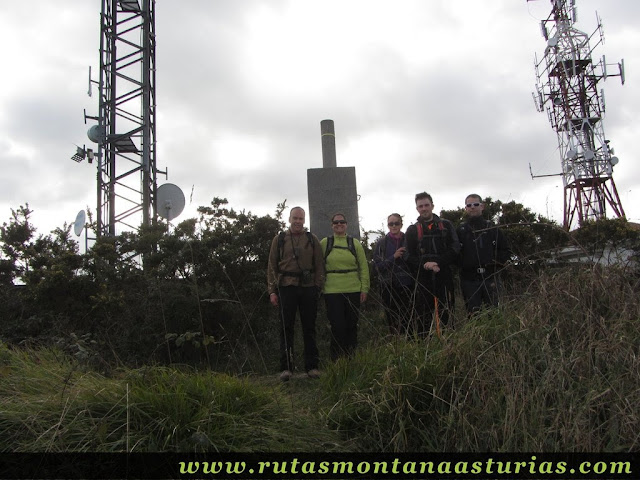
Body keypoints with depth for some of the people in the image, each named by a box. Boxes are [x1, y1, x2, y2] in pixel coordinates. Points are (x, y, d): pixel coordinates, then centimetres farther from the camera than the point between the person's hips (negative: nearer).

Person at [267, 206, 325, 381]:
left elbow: (319, 265, 9)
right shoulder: (279, 239, 10)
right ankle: (286, 367, 5)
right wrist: (272, 291, 1)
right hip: (286, 287, -1)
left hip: (308, 288, 1)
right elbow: (272, 266, 8)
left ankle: (312, 366, 13)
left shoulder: (312, 239, 11)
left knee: (309, 327, 5)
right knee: (287, 328, 0)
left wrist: (318, 287, -2)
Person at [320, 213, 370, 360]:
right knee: (337, 326, -3)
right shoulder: (324, 243, 4)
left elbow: (364, 267, 6)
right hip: (332, 291, -2)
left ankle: (351, 358, 22)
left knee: (352, 326, 9)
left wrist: (364, 288, 1)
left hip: (353, 290, 2)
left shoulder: (355, 243, 7)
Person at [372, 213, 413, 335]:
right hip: (389, 287, 0)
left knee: (407, 319, -4)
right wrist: (393, 257, -13)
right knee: (392, 320, 0)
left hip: (406, 286, 0)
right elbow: (377, 265, -2)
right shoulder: (381, 243, 5)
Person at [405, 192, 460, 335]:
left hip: (444, 276, 1)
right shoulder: (412, 230, 10)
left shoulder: (446, 225, 11)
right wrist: (425, 265, -16)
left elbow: (455, 248, 0)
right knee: (423, 317, -1)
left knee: (446, 314, 2)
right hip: (423, 279, 0)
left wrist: (438, 263, -14)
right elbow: (409, 257, 2)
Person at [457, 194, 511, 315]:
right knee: (473, 315, 2)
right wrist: (462, 266, -7)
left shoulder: (492, 228, 9)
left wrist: (496, 263, -1)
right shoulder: (461, 230, 6)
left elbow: (506, 250, 12)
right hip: (469, 281, -1)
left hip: (490, 279, 1)